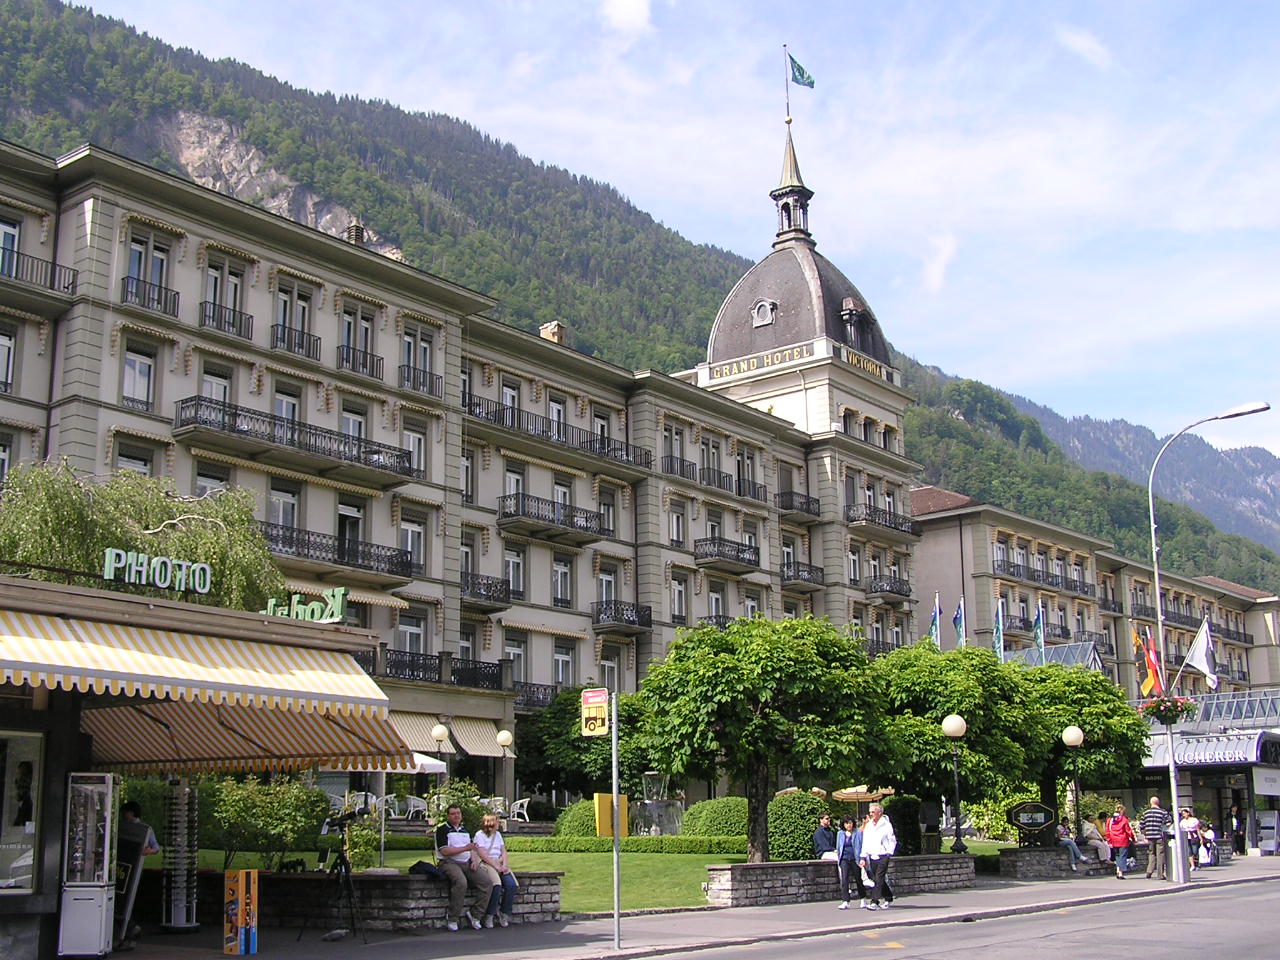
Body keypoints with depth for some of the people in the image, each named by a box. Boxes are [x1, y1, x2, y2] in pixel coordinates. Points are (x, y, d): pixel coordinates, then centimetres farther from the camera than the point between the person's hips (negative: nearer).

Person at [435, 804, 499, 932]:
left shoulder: (465, 830, 22)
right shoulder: (442, 829, -1)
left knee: (487, 881, -14)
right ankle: (452, 919, -22)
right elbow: (444, 851, -13)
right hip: (449, 863, -7)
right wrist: (465, 848, -16)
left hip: (467, 863, 7)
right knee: (461, 882, -36)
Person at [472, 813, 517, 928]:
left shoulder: (498, 835, 21)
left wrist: (504, 865, -4)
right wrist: (496, 866, -17)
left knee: (511, 885, -20)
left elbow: (503, 851, 15)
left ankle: (504, 914, -8)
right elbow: (483, 855, -12)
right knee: (496, 886, -32)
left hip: (499, 863, 6)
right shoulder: (479, 835, -2)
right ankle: (489, 916, -17)